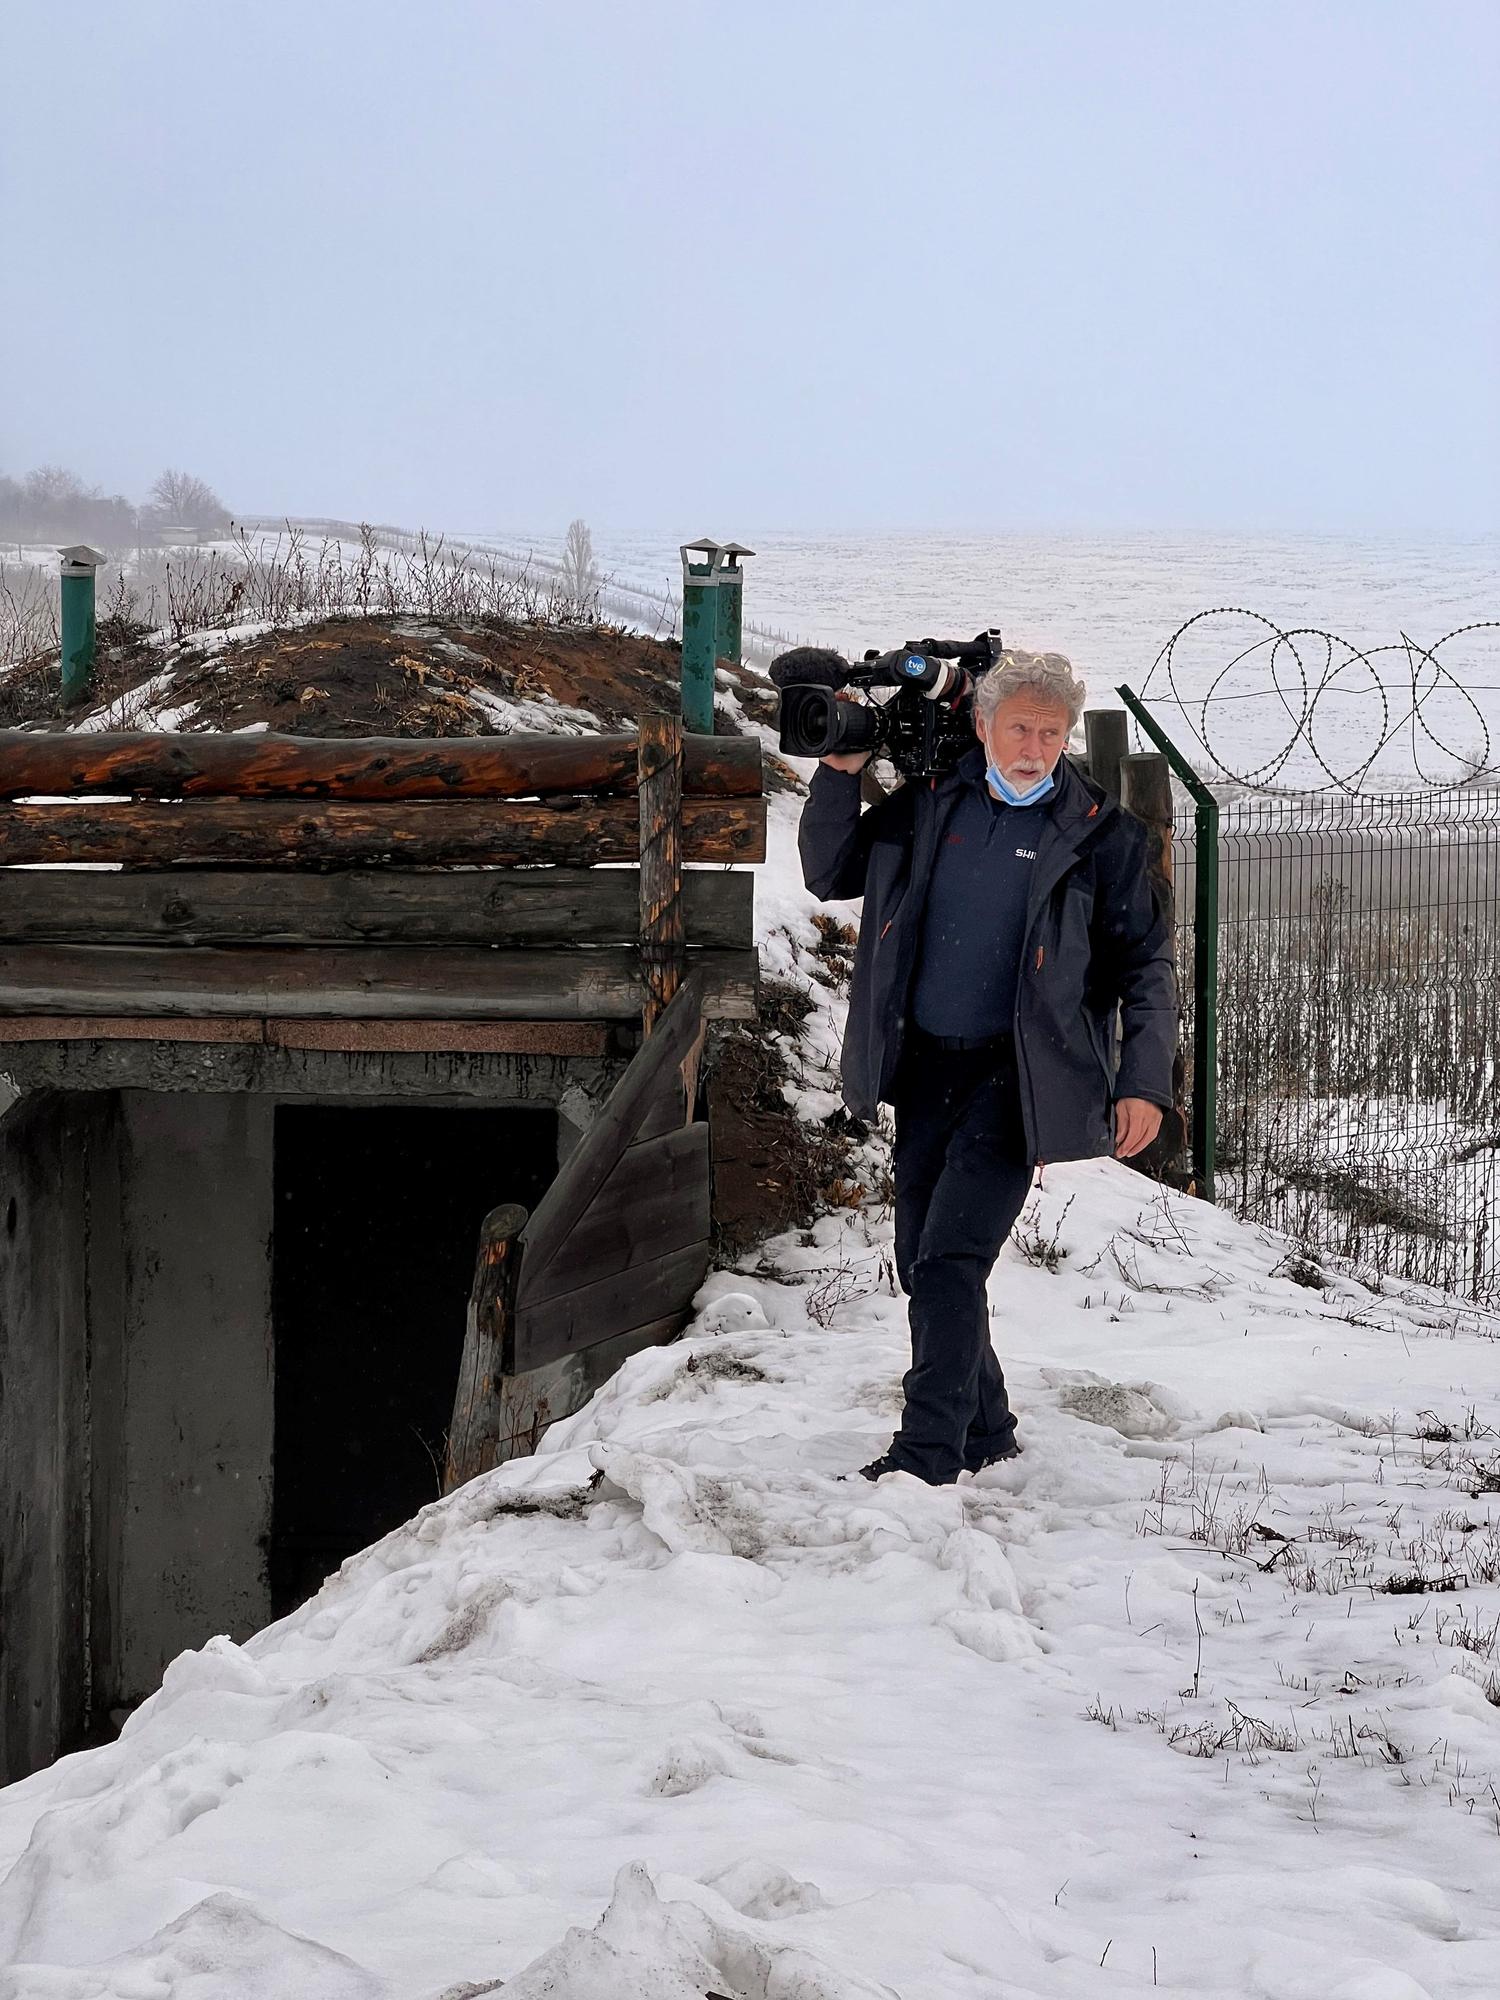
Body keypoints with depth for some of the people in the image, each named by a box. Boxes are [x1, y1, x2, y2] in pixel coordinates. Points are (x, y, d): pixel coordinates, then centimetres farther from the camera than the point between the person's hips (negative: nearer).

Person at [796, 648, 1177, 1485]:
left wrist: (1144, 1080, -10)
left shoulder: (1100, 835, -4)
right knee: (923, 1263, 12)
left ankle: (929, 1449, -12)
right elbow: (829, 875, 16)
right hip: (925, 1063, 5)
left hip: (1017, 1074, -5)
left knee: (951, 1259, -15)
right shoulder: (928, 805, 6)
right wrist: (840, 775, 0)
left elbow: (1147, 962, 0)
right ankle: (985, 1430, 28)